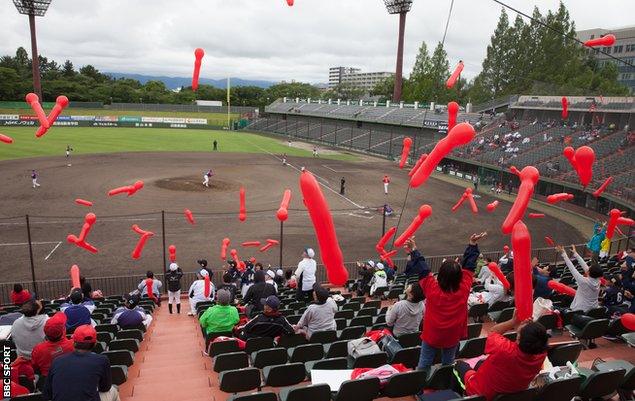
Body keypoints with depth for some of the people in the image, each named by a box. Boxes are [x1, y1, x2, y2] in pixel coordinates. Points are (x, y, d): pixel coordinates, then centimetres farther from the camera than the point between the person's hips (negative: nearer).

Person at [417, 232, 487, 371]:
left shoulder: (432, 290, -26)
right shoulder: (464, 290, -19)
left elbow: (423, 271, -17)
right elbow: (469, 267, -11)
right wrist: (473, 244, -4)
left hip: (432, 336, -2)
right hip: (453, 337, 2)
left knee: (424, 365, 11)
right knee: (448, 364, 20)